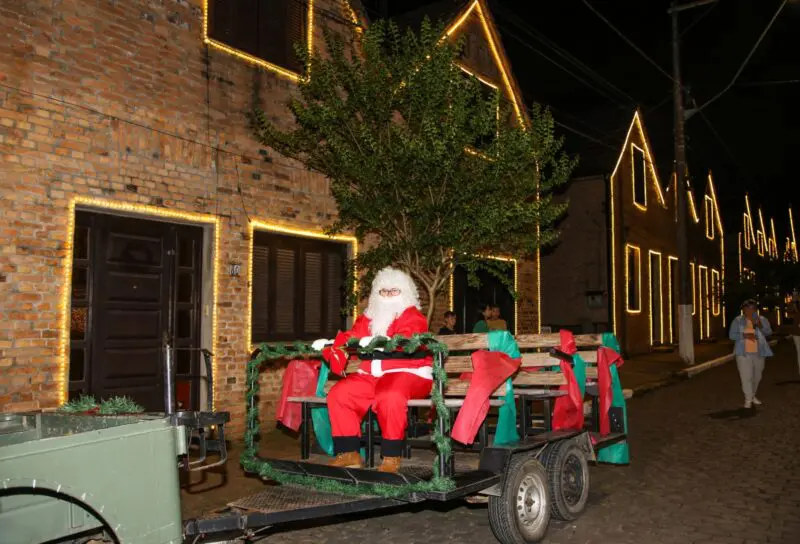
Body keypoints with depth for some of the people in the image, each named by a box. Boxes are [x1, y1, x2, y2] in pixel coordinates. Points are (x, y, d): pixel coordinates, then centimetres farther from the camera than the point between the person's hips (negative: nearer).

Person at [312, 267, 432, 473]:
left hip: (407, 373, -6)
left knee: (390, 396, -38)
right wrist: (327, 345, -5)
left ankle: (391, 456, -23)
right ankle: (349, 453, -8)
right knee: (338, 393, -13)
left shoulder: (412, 317, -1)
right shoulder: (368, 318, 20)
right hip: (372, 375, 7)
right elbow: (349, 338, 15)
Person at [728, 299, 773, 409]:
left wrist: (760, 326, -25)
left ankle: (753, 396, 33)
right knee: (746, 376, -9)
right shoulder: (737, 320, 1)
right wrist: (744, 335, -19)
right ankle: (748, 399, -4)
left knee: (757, 376, 14)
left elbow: (769, 332, -6)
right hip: (743, 353, -2)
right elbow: (732, 335, -2)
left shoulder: (762, 319, 4)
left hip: (759, 353, 2)